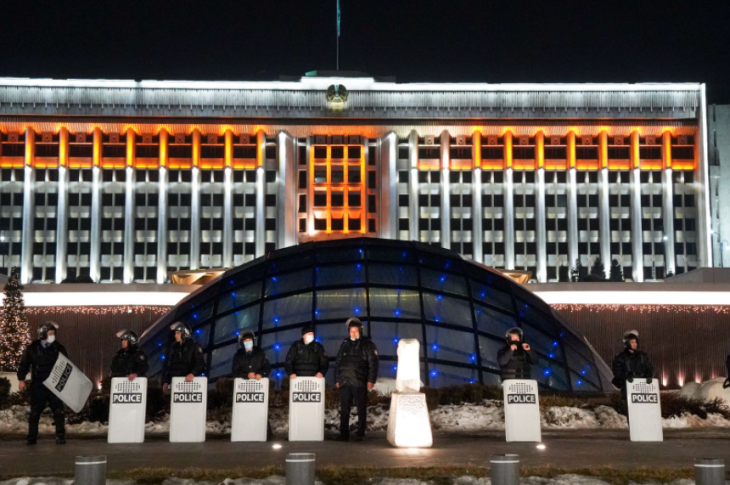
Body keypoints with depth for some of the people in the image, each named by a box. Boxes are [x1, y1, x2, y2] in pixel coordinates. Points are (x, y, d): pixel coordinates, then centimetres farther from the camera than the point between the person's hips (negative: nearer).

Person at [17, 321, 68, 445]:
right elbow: (24, 364, 6)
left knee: (58, 411, -2)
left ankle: (60, 436, 4)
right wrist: (21, 379, -1)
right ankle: (31, 437, 12)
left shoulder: (59, 348, 4)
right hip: (38, 386, 0)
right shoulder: (33, 348, 2)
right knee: (34, 412, 4)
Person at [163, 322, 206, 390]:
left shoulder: (194, 346, 1)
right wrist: (166, 381, 13)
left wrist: (193, 374, -22)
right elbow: (168, 365, 20)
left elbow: (201, 364, -6)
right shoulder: (173, 347, 15)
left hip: (188, 381, -4)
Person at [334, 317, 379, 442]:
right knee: (344, 409, 5)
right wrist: (337, 379, 13)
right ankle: (344, 434, 11)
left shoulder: (367, 344, 3)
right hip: (344, 382, 4)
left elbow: (373, 363, -2)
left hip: (360, 383, -4)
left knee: (361, 409, 2)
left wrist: (371, 380, -9)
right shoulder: (345, 344, 16)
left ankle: (360, 434, 8)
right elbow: (338, 362, 19)